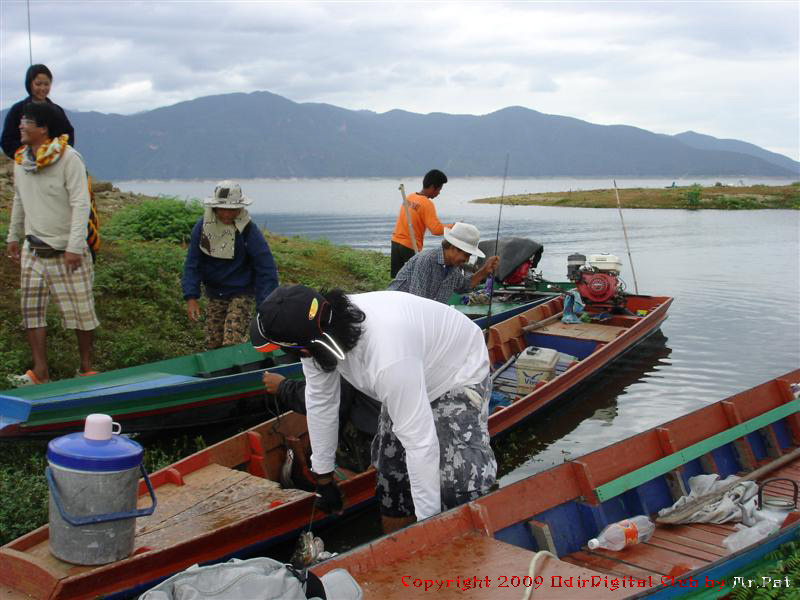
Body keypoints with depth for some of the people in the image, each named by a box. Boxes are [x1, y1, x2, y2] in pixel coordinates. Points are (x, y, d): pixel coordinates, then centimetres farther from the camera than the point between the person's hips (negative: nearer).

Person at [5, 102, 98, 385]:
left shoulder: (68, 158, -13)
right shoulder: (20, 159, 8)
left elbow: (80, 204, -17)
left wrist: (75, 247, -22)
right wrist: (13, 236, 22)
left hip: (66, 251, -6)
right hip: (33, 249, 6)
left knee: (81, 310, 3)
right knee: (31, 309, 4)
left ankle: (86, 367, 18)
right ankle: (40, 372, 10)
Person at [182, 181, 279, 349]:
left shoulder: (248, 231, -17)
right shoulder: (202, 227, -7)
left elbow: (266, 269, -16)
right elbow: (192, 263, -3)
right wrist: (191, 297, -14)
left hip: (241, 293, -4)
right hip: (214, 294, 4)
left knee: (232, 343, -18)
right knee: (212, 344, 9)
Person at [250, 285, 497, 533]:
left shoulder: (387, 359, -45)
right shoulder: (317, 329, -22)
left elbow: (420, 442, -39)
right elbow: (319, 402, -9)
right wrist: (324, 478, 1)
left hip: (459, 377, -7)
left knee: (461, 484, -21)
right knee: (392, 471, 12)